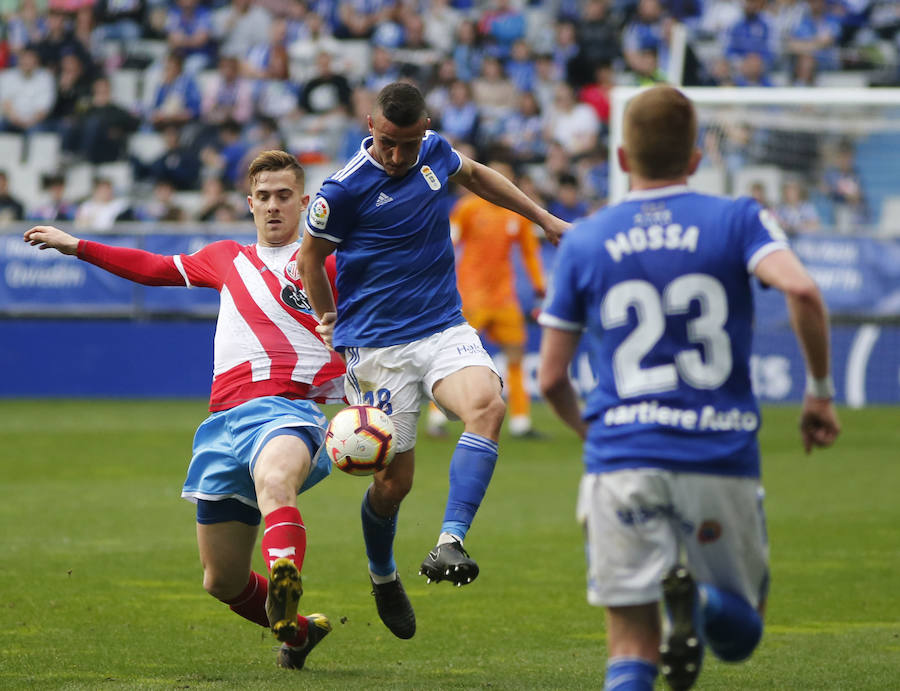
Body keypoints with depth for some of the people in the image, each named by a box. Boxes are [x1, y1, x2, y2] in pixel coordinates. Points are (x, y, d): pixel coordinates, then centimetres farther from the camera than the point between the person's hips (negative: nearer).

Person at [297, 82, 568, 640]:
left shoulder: (434, 150, 2)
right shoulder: (346, 189, -13)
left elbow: (473, 175, 27)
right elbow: (311, 256, 4)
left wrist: (544, 218, 32)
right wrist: (330, 320, 17)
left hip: (444, 329, 4)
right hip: (377, 345, -4)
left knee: (488, 405, -27)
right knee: (394, 479, -2)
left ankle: (451, 542, -34)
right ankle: (383, 576, 29)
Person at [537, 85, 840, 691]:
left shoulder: (583, 242, 8)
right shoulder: (738, 220, 4)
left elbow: (551, 376, 10)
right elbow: (801, 290, -16)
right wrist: (821, 391, -3)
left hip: (622, 460, 1)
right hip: (722, 456, -1)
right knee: (739, 630, 16)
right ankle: (698, 598, -18)